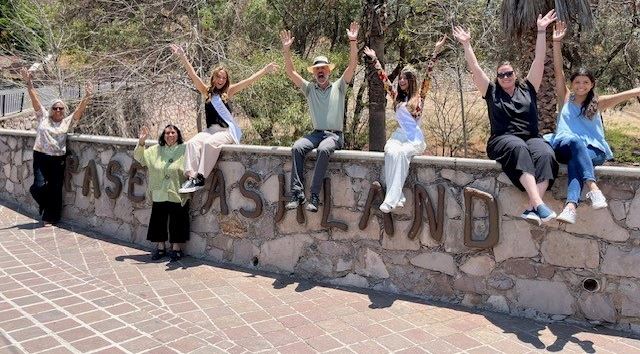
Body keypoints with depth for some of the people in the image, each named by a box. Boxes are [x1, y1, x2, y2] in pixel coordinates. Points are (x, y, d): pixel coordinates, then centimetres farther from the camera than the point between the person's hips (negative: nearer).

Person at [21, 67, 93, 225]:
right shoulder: (43, 117, 8)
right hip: (41, 157, -1)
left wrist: (87, 96, -17)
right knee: (39, 186, -11)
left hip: (58, 159, 1)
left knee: (55, 190, 3)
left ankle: (49, 217, 18)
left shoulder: (68, 121, 8)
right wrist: (29, 83, -8)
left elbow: (80, 109, -3)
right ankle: (44, 205, 24)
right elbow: (35, 99, 1)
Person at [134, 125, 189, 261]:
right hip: (159, 195, 4)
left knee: (177, 222, 5)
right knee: (159, 221, 11)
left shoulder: (184, 150, -5)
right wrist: (141, 142, -5)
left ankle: (176, 248, 20)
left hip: (177, 195, -3)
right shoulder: (155, 150, 7)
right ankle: (160, 247, 26)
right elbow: (139, 157, 10)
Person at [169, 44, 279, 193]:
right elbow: (193, 75, 9)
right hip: (210, 130, 3)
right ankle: (191, 177, -36)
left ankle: (200, 178, -33)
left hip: (227, 131, -3)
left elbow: (249, 81, 4)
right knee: (192, 143, -26)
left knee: (209, 143, -33)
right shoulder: (207, 91, 15)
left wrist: (265, 70, -3)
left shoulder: (228, 92, 10)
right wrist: (182, 56, 3)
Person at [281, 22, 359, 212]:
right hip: (316, 133, 3)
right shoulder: (309, 88, 14)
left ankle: (314, 196, -36)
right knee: (297, 147, -28)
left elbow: (352, 65, -2)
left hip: (334, 135, -3)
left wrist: (353, 41, -11)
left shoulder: (338, 87, 9)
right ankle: (297, 193, -31)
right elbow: (290, 71, 9)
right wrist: (286, 49, -1)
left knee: (323, 149, -36)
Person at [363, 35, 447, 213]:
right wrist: (374, 59, 22)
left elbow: (428, 74, 2)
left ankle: (392, 199, -40)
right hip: (399, 135, 3)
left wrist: (435, 52, -4)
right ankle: (398, 196, -36)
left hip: (415, 138, -3)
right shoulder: (397, 97, 18)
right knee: (391, 152, -33)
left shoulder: (419, 95, 9)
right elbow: (383, 77, 21)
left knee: (402, 153, -35)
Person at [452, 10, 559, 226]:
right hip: (503, 140, -2)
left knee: (545, 154, -34)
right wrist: (466, 44, 7)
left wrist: (541, 32, 8)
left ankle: (532, 209, -49)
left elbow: (539, 61, 13)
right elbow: (475, 69, 11)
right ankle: (538, 204, -52)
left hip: (531, 137, 2)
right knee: (518, 148, -39)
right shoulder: (492, 93, 16)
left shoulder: (527, 89, 18)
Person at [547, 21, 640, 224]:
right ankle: (593, 187, -51)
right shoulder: (565, 99, 13)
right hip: (564, 146, 0)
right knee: (574, 140, -35)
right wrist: (557, 43, -4)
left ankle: (571, 205, -55)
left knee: (575, 160, -34)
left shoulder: (597, 103, 14)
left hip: (593, 150, 0)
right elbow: (558, 71, 4)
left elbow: (622, 96, 0)